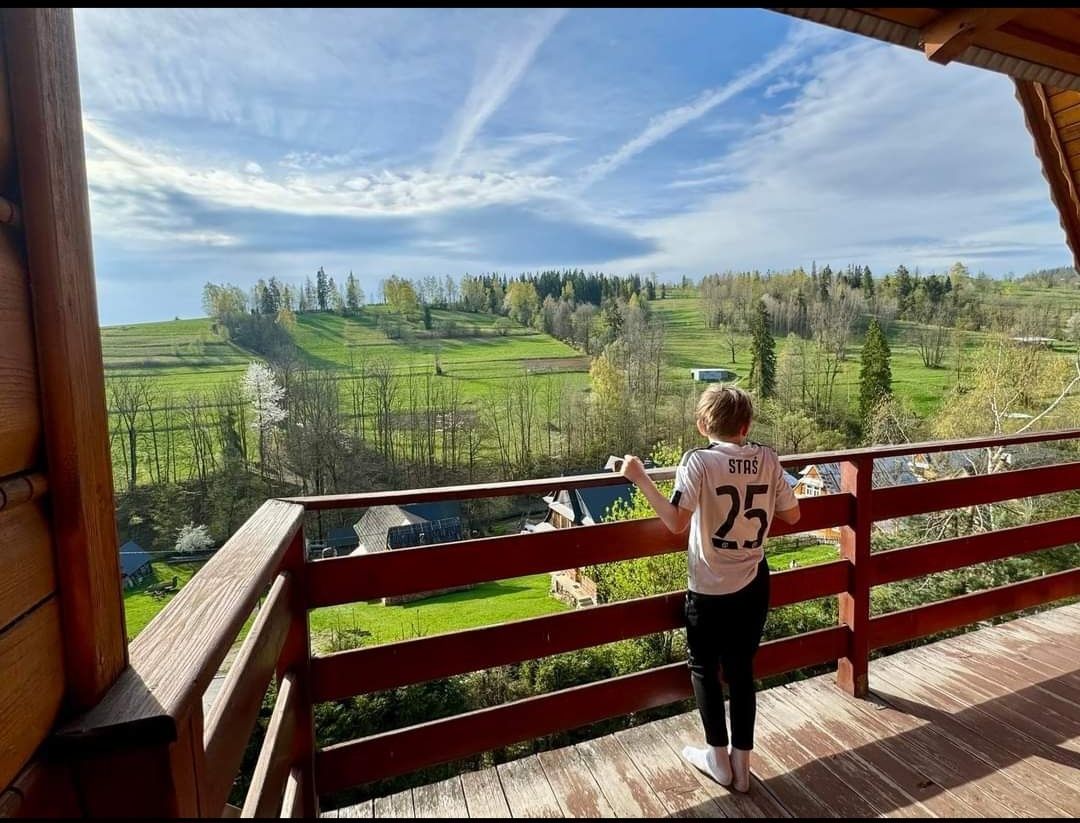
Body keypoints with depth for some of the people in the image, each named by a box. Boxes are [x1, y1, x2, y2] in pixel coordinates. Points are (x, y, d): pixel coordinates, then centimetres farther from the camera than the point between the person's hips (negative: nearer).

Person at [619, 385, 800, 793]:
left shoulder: (699, 460, -18)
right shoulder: (767, 459, -4)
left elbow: (677, 522, -26)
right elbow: (791, 515, 5)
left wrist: (639, 477, -20)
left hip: (710, 589, -4)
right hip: (754, 585, 5)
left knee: (704, 668, 17)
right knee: (742, 670, 19)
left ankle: (719, 759, 30)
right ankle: (741, 763, 31)